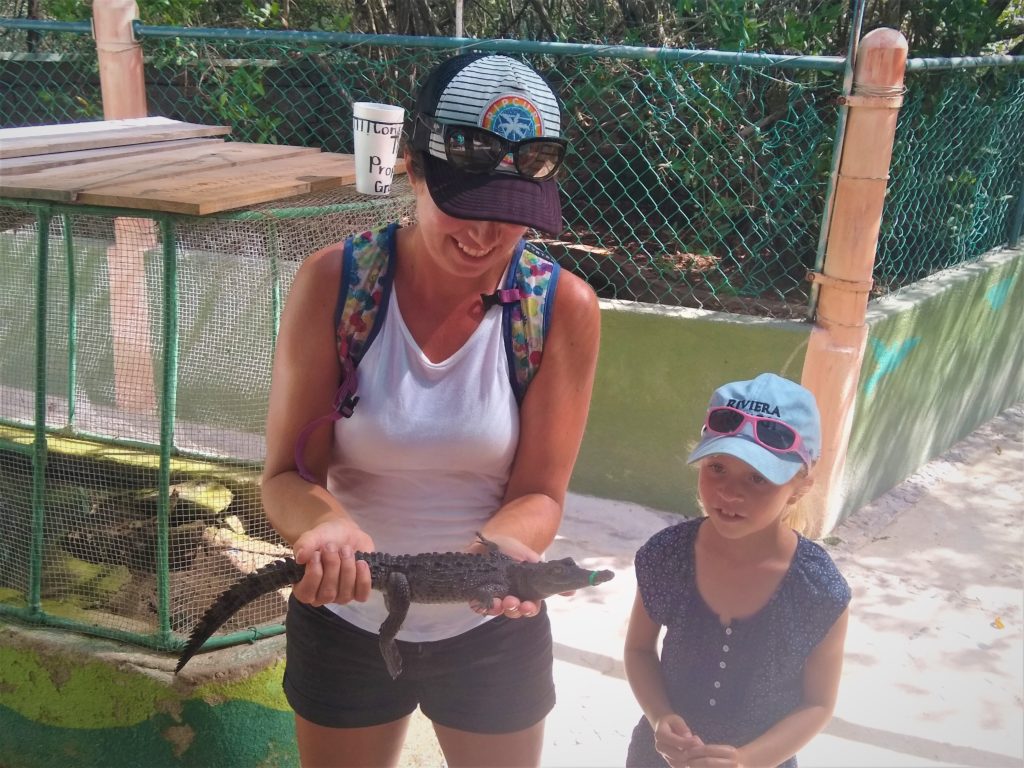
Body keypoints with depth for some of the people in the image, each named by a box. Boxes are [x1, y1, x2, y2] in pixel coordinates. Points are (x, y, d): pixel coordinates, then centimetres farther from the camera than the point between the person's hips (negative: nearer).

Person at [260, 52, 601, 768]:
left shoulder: (562, 307, -17)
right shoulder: (333, 282, -17)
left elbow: (539, 493, -12)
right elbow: (289, 474, -14)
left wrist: (499, 545, -34)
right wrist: (324, 523, -37)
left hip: (493, 625, 0)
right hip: (345, 618, 0)